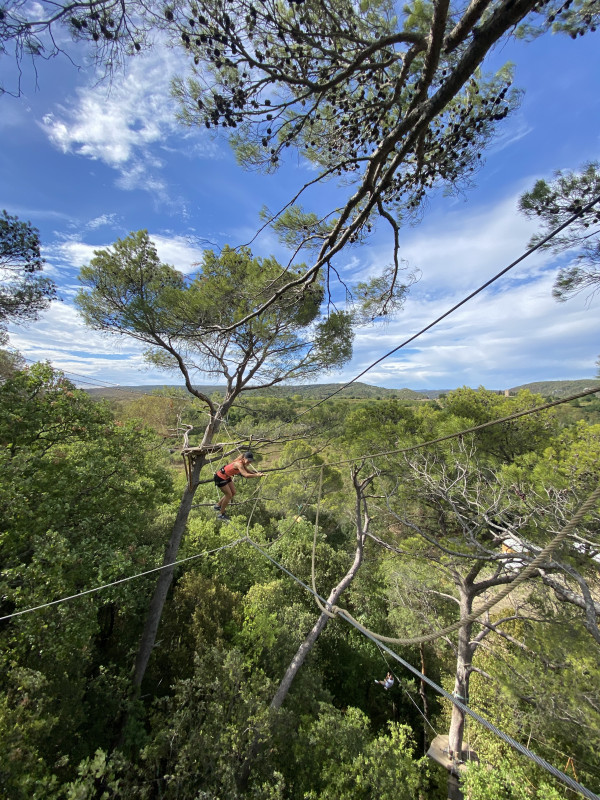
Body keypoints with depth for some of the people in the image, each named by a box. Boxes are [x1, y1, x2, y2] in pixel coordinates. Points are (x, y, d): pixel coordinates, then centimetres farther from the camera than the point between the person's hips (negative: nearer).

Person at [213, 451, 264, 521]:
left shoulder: (242, 463, -6)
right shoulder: (239, 464, -33)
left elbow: (247, 471, 5)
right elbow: (246, 475, -45)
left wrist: (255, 473, -10)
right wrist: (257, 475, -38)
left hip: (227, 477, 9)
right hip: (220, 478, -9)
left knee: (233, 492, 14)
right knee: (229, 495, -3)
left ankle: (218, 506, 34)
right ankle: (221, 515, 16)